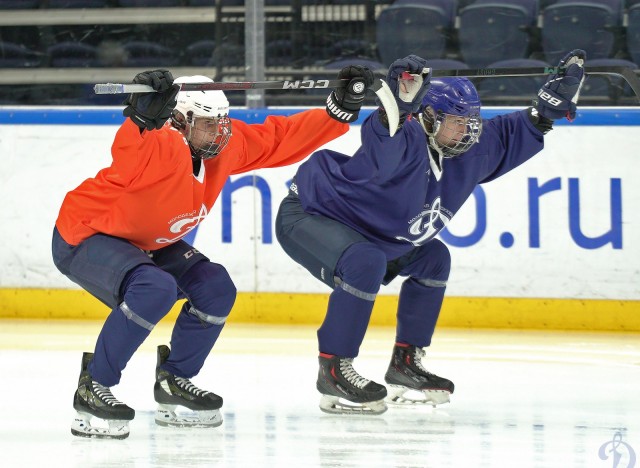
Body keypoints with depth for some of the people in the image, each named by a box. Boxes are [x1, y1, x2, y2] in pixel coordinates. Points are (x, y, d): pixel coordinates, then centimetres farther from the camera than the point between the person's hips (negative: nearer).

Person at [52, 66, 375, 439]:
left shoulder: (228, 145, -9)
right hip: (84, 237, -9)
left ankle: (174, 381, 17)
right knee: (155, 289, -33)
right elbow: (130, 158, -58)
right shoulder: (162, 146, -35)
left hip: (147, 242, 9)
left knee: (215, 289, -1)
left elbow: (280, 139, 0)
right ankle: (92, 389, -20)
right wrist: (143, 117, -76)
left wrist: (342, 108, -7)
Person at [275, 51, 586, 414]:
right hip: (306, 217, -10)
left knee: (432, 258, 13)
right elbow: (384, 147, -56)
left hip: (369, 235, 10)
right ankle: (333, 370, -25)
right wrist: (399, 106, -73)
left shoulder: (468, 152, -3)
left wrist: (552, 103, 4)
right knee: (366, 264, -35)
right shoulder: (405, 142, -32)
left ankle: (405, 364, 18)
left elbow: (508, 136, 12)